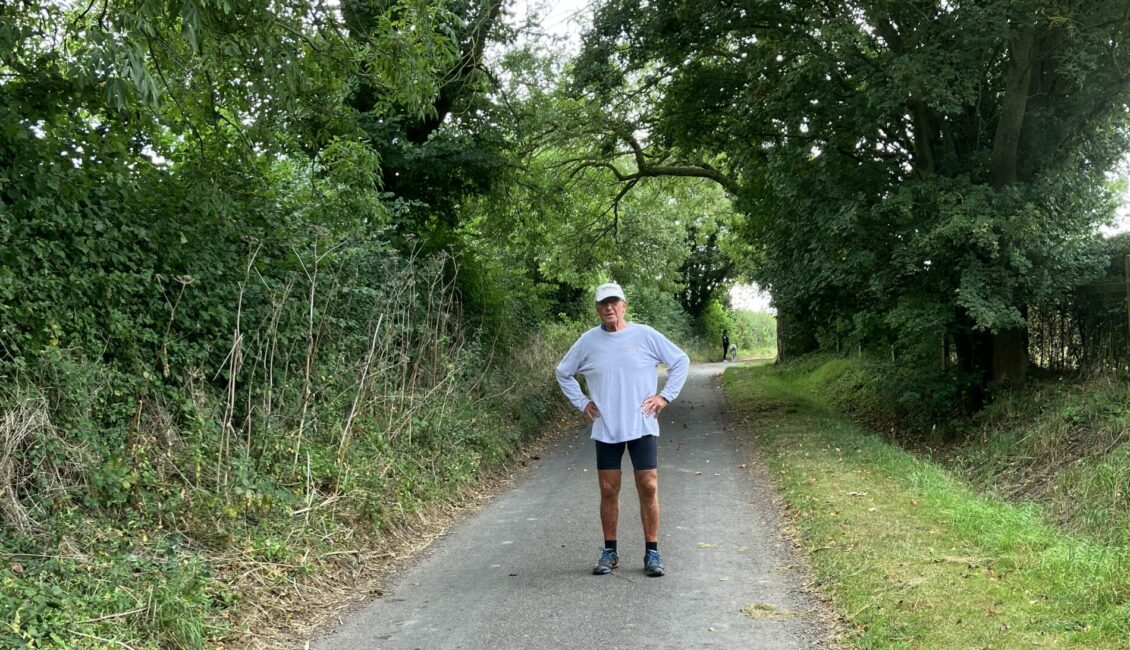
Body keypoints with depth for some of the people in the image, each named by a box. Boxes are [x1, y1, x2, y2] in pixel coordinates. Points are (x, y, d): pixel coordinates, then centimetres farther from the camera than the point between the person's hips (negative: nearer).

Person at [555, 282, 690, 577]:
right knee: (608, 491, 6)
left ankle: (652, 553, 10)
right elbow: (563, 373, 16)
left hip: (642, 427, -1)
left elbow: (681, 361, 6)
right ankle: (609, 552, 18)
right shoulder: (588, 341, 2)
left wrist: (665, 396, 0)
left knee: (649, 488, -1)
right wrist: (582, 402, 7)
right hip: (606, 429, 1)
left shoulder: (645, 335, -2)